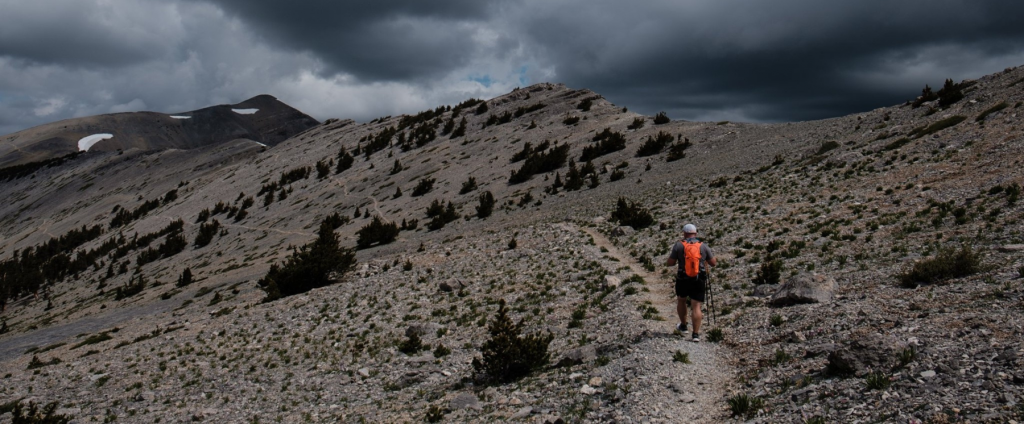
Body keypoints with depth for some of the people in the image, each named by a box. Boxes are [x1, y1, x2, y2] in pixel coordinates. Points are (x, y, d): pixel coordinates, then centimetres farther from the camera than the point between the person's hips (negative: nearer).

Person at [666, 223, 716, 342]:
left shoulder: (679, 245, -4)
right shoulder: (704, 246, 1)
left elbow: (669, 263, -3)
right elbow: (714, 263, 7)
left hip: (683, 280, 0)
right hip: (699, 281, 0)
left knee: (681, 300, 24)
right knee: (696, 306, 1)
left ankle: (683, 326, 34)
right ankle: (696, 334, -4)